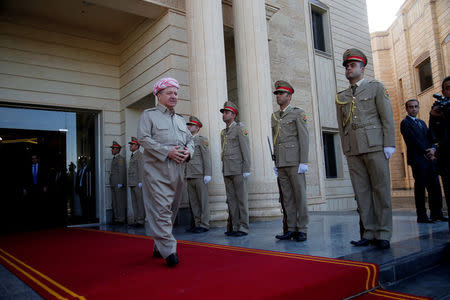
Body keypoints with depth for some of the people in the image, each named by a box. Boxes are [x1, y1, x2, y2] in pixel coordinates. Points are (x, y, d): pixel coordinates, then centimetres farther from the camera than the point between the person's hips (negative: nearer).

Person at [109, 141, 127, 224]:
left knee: (120, 202, -6)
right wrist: (111, 183, 16)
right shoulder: (114, 159, 22)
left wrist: (120, 183, -21)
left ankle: (122, 219, -3)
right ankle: (116, 218, 14)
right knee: (115, 202, 10)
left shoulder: (120, 158, -7)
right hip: (113, 184, 9)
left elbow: (122, 171, -16)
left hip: (119, 184, -9)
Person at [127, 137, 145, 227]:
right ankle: (137, 220, 10)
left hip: (138, 182, -9)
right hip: (132, 183, 9)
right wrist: (130, 182, 17)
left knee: (140, 201, -7)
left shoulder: (139, 154, -6)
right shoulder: (132, 156, 22)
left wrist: (140, 181, -21)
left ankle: (141, 220, -6)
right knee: (134, 201, 7)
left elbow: (141, 168, -15)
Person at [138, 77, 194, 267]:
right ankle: (168, 250, -8)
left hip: (177, 172, 7)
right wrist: (167, 151, -17)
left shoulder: (180, 120, 23)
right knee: (161, 210, -11)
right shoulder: (149, 115, 4)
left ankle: (159, 247, 23)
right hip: (157, 171, -6)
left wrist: (188, 152, -2)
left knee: (171, 210, 10)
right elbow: (143, 138, -9)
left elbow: (190, 140, 22)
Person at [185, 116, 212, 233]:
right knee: (193, 202, 8)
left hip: (199, 175, -7)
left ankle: (204, 225, 2)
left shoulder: (202, 140, 0)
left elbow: (206, 158, -7)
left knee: (203, 201, -3)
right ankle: (197, 224, 15)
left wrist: (207, 174, -14)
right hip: (189, 176, 7)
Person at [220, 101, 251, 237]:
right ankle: (234, 227, 12)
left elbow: (246, 149, -10)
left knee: (241, 199, -4)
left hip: (239, 171, -7)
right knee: (231, 199, 6)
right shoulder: (223, 132, 19)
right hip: (227, 172, 7)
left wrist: (246, 170, -16)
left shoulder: (240, 128, -3)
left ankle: (243, 228, 0)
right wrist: (223, 171, 15)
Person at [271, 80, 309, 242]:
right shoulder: (275, 116, 17)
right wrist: (275, 162, 14)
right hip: (281, 162, 6)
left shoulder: (298, 113, -1)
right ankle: (291, 229, 12)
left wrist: (304, 162, -14)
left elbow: (304, 138, -7)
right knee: (287, 196, 6)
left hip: (294, 161, -6)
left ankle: (302, 230, 3)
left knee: (299, 194, -2)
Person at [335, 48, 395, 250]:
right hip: (353, 150, 4)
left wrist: (389, 144, -7)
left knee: (380, 189, -3)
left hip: (374, 146, -3)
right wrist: (345, 150, 9)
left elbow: (387, 117, 1)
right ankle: (369, 233, 8)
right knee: (361, 191, 2)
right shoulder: (341, 97, 18)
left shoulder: (376, 87, 8)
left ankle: (383, 235, 3)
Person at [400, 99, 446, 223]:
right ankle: (421, 216, 1)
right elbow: (412, 139, -10)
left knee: (435, 186, 4)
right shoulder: (405, 123, 0)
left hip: (429, 158, 7)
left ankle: (436, 213, 12)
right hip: (418, 159, -7)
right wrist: (426, 150, -14)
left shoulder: (422, 122, 24)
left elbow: (429, 137, 17)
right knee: (420, 187, -5)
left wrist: (432, 149, -3)